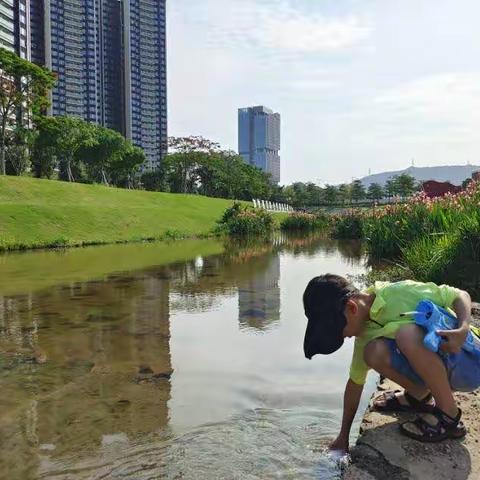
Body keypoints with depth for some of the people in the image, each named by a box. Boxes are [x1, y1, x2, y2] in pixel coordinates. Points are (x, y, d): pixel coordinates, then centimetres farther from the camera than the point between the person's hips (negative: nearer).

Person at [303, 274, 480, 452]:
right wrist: (343, 436, 14)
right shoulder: (365, 335, -1)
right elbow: (355, 382, 9)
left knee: (407, 334, -32)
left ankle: (449, 417, -14)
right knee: (375, 352, -20)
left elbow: (461, 295, -10)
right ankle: (419, 395, 8)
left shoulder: (403, 292, -21)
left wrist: (463, 330, -29)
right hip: (441, 371, 6)